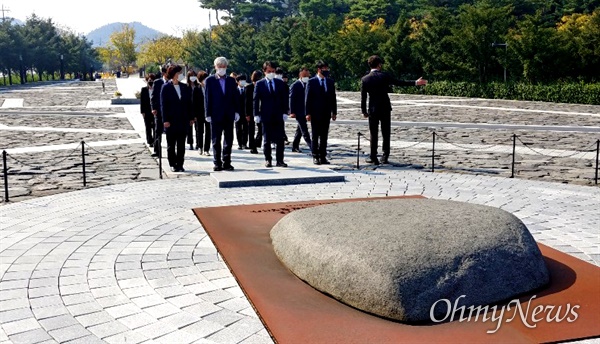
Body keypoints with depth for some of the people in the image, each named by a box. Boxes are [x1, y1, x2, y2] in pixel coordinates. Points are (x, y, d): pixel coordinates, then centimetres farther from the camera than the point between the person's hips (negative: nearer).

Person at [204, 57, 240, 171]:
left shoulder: (231, 80, 9)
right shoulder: (210, 80, 2)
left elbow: (235, 96, 9)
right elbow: (207, 98, 0)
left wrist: (237, 111, 2)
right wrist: (208, 114, -5)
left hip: (229, 115, 2)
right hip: (216, 115, -2)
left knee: (228, 140, 5)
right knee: (216, 141, 4)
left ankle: (226, 163, 13)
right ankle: (217, 163, 10)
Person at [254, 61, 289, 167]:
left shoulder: (280, 83, 8)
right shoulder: (259, 84, 3)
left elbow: (285, 98, 8)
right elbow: (256, 100, 1)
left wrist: (285, 112, 0)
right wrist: (256, 114, -6)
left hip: (279, 116, 2)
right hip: (266, 116, -1)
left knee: (280, 139, -1)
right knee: (267, 140, 5)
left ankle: (279, 160, 5)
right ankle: (268, 160, 15)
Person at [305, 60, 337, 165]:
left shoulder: (330, 82, 10)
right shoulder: (312, 82, -3)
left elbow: (333, 98, 12)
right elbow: (308, 98, -5)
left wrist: (334, 112, 7)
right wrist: (308, 113, -10)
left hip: (326, 113, 4)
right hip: (315, 113, -4)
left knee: (324, 136, 6)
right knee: (315, 136, 3)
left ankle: (323, 156, 11)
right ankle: (315, 156, 9)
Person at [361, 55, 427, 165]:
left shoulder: (364, 79, -2)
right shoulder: (384, 76, -6)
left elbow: (363, 97, -1)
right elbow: (399, 82, -6)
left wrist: (364, 111, 8)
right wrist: (415, 82, -1)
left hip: (373, 110, 1)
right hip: (385, 109, -1)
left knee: (373, 134, 6)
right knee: (386, 134, 10)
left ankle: (373, 158, 7)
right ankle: (385, 157, 11)